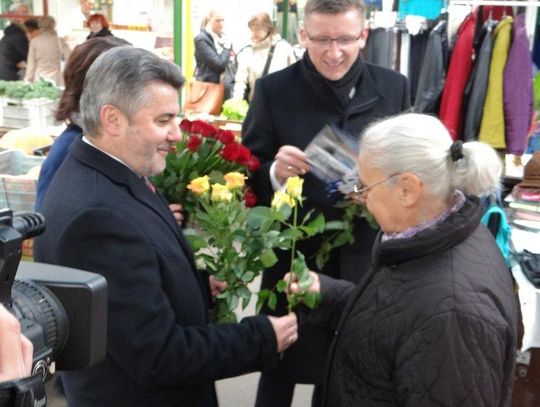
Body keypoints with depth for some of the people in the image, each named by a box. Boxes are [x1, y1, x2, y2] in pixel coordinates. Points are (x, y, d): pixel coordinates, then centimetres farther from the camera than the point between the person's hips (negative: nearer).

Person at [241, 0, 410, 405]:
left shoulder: (393, 88, -2)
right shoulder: (274, 90, -8)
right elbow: (249, 178, -4)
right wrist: (275, 172, -26)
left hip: (365, 260, 2)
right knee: (280, 373, 14)